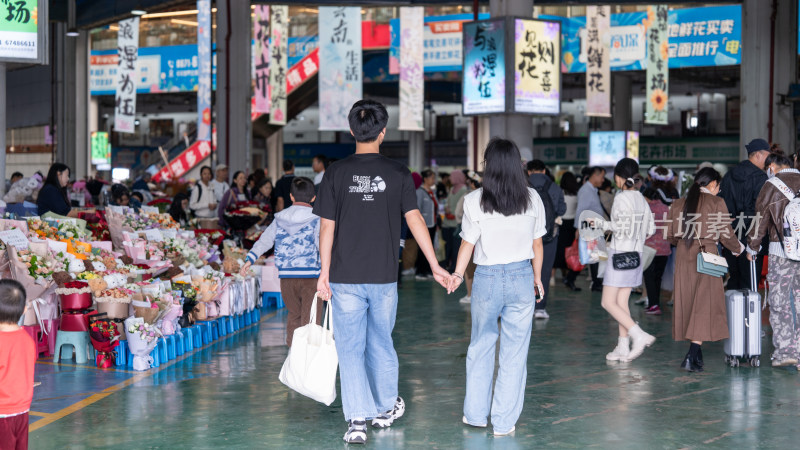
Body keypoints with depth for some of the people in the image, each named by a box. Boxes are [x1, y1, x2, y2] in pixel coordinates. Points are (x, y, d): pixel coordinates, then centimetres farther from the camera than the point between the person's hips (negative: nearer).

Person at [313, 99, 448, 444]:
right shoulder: (397, 173, -3)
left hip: (345, 277, -1)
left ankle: (357, 420, -4)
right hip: (383, 276, 1)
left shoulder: (337, 173, -4)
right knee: (381, 344, 17)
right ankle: (386, 409, 31)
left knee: (350, 348, 3)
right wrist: (434, 265, 0)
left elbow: (327, 226, -4)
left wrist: (324, 272, 2)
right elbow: (414, 219, -5)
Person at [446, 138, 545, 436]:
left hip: (487, 278, 0)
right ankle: (504, 422, 11)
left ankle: (475, 414, 25)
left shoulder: (475, 201, -8)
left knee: (480, 346, 17)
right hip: (521, 277, 0)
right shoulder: (532, 199, -4)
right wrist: (537, 277, 17)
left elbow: (468, 244, -1)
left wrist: (458, 274, 15)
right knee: (514, 353, 7)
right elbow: (537, 244, 3)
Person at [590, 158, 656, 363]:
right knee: (622, 302, 11)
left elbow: (622, 228, -21)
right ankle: (623, 348, 11)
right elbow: (650, 229, 13)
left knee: (609, 303, -4)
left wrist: (601, 223, -9)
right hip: (636, 254, 8)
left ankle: (639, 335, -15)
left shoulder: (622, 198, -14)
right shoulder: (641, 198, 10)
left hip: (620, 255, -8)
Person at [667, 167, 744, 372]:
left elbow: (671, 235, 10)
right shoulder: (716, 203, -4)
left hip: (683, 257, 5)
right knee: (705, 304, -3)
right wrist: (738, 249, 16)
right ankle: (692, 356, -13)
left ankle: (696, 354, 19)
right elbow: (726, 234, -3)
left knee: (686, 301, 12)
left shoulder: (678, 204, 8)